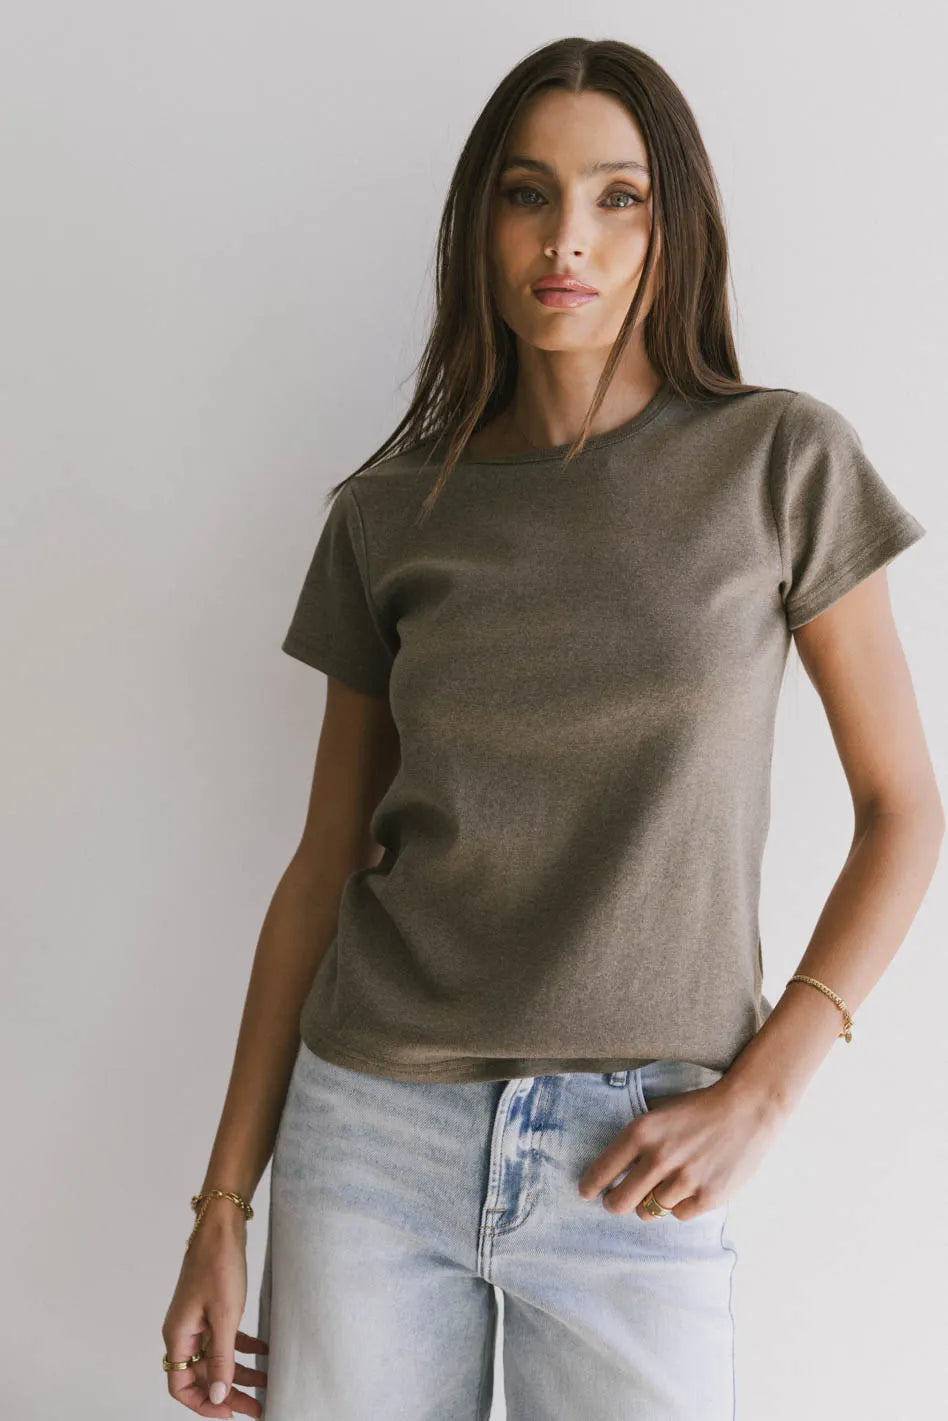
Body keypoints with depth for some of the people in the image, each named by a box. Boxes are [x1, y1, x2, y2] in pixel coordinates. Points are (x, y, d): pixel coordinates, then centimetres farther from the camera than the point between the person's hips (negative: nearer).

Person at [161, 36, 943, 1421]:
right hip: (371, 1135, 2)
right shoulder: (391, 515, 2)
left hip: (635, 1165, -1)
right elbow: (325, 866, 5)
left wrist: (759, 1092, -9)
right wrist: (222, 1205, 5)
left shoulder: (781, 462, -3)